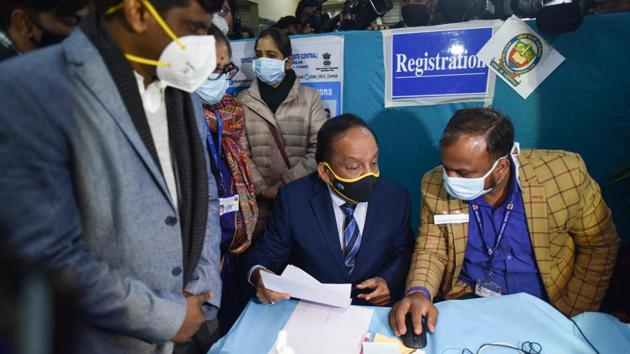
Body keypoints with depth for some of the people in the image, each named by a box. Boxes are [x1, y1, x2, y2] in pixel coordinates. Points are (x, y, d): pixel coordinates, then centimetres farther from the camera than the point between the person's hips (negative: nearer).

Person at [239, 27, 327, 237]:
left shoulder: (310, 97, 2)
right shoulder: (244, 100, 5)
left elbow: (320, 148, -6)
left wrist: (287, 183, -11)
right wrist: (262, 189, -10)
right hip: (259, 200, 1)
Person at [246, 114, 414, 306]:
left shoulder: (396, 199, -7)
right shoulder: (293, 199, -12)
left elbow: (404, 253, 9)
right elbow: (266, 253, -1)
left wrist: (389, 281, -11)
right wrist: (259, 274, -23)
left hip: (375, 312, 0)